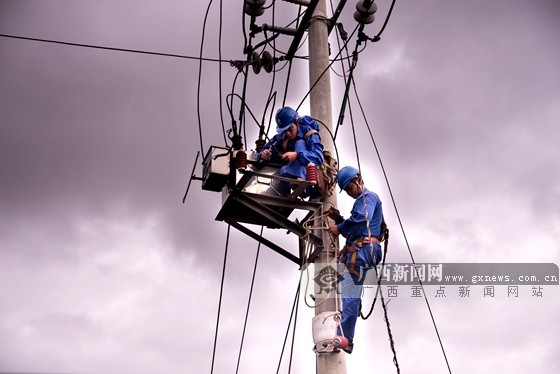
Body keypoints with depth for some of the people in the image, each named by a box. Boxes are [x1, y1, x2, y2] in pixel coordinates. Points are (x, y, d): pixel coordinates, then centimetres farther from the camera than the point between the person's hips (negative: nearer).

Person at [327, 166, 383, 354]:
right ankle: (344, 338, 8)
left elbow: (361, 217, -21)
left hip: (362, 250, -10)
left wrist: (340, 228, -9)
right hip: (357, 252, 10)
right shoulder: (361, 201, 31)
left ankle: (344, 339, -21)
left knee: (349, 296, -17)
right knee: (350, 295, 7)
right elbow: (351, 231, 30)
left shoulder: (368, 197, 1)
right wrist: (338, 219, 15)